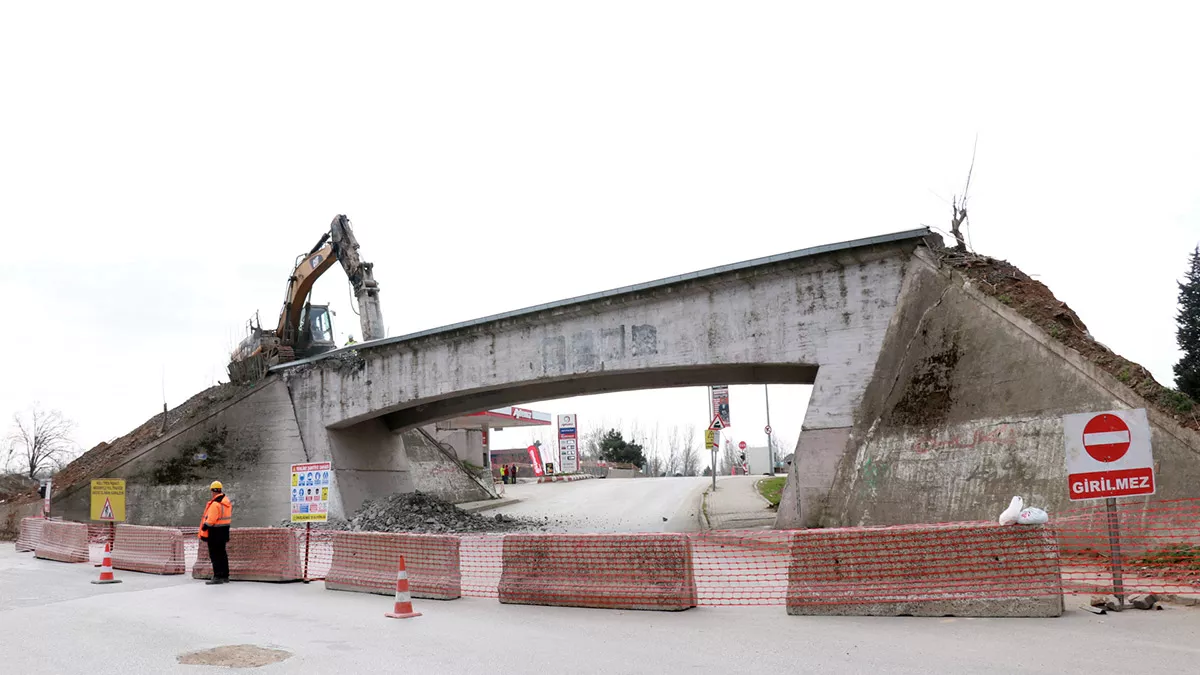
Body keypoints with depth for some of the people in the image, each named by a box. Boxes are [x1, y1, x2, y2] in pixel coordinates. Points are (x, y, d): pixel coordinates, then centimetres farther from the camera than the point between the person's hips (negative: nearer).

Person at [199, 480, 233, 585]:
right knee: (222, 554, 15)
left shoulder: (215, 504, -19)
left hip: (215, 533, -9)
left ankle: (218, 577, -4)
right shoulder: (227, 501, 9)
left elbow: (210, 520, -21)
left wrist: (204, 528, -9)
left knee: (215, 555, -3)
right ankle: (225, 576, 20)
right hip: (224, 531, 9)